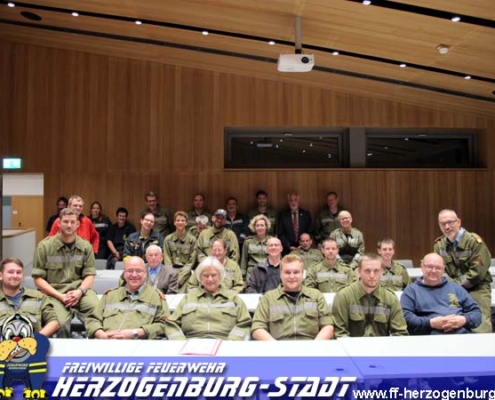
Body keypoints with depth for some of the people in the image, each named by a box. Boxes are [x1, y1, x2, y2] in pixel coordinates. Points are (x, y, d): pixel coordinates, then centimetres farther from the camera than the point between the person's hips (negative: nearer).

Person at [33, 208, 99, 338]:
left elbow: (89, 275, 8)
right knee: (60, 323, -31)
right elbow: (38, 278, 0)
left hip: (79, 289, 2)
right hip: (53, 291, -1)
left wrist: (80, 291, -14)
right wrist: (60, 296, -12)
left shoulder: (86, 246, 8)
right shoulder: (44, 246, 1)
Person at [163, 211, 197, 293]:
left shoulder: (192, 239, 3)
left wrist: (180, 279, -10)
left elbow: (191, 262, 0)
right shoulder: (168, 239, 9)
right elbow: (167, 260, 5)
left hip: (185, 272, -1)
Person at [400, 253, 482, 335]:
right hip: (432, 337, -3)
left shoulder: (456, 287, 25)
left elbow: (476, 311, 21)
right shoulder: (412, 290, 12)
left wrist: (464, 320, -1)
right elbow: (405, 317, -1)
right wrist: (430, 323, -13)